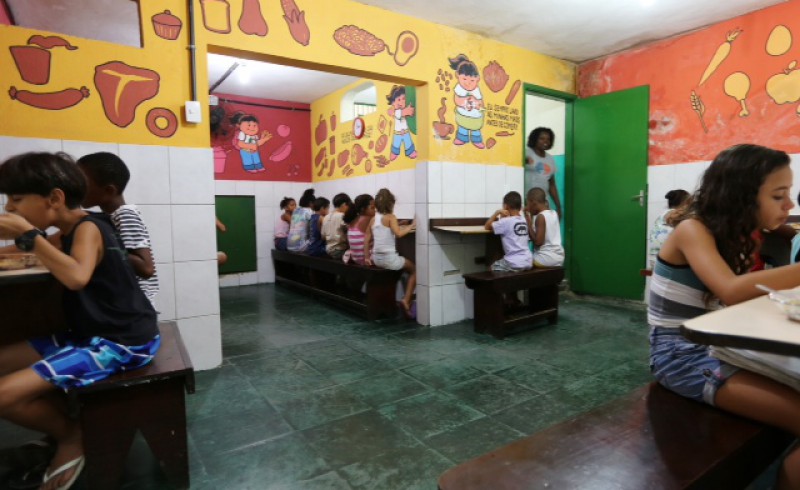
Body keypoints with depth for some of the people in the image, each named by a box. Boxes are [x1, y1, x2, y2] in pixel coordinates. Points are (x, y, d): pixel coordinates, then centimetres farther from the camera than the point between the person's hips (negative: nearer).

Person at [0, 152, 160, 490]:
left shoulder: (88, 228, -17)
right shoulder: (73, 230, 10)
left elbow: (77, 278, -35)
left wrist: (28, 235, -26)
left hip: (123, 344, -10)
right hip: (91, 335, 10)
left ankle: (74, 437, 11)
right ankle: (68, 428, 18)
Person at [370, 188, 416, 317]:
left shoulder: (373, 219, 8)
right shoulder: (390, 217, -9)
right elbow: (398, 233, -26)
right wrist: (410, 227, -12)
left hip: (376, 259, 7)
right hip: (389, 258, -7)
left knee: (406, 266, 33)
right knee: (414, 270, 16)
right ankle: (406, 300, 0)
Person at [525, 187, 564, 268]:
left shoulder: (541, 217, -16)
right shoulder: (553, 213, 8)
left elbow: (538, 241, -20)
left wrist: (529, 224, -12)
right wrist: (532, 216, 12)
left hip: (547, 258, -9)